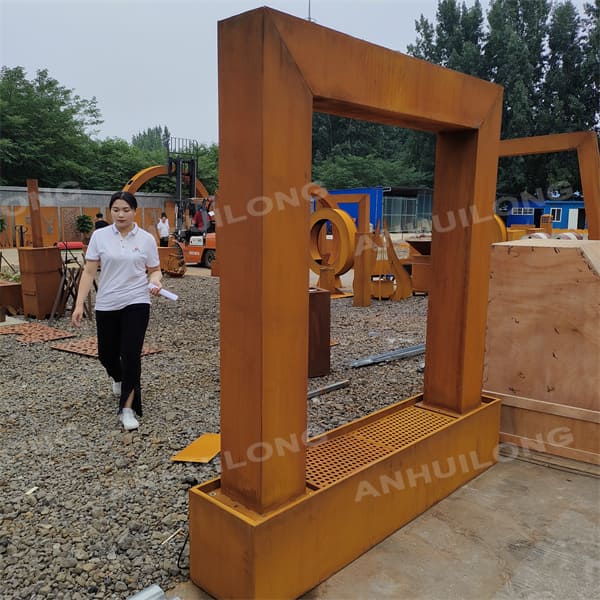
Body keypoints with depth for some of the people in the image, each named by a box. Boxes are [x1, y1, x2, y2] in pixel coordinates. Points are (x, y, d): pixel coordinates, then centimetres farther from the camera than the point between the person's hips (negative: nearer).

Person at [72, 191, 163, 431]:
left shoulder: (146, 239, -3)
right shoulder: (99, 236, -2)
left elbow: (154, 270, 5)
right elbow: (89, 272, -2)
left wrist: (155, 282, -19)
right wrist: (79, 304, -7)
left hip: (136, 303, -2)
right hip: (106, 305, 2)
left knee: (131, 355, -9)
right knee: (106, 354, 13)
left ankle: (128, 408, 0)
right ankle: (119, 379, 48)